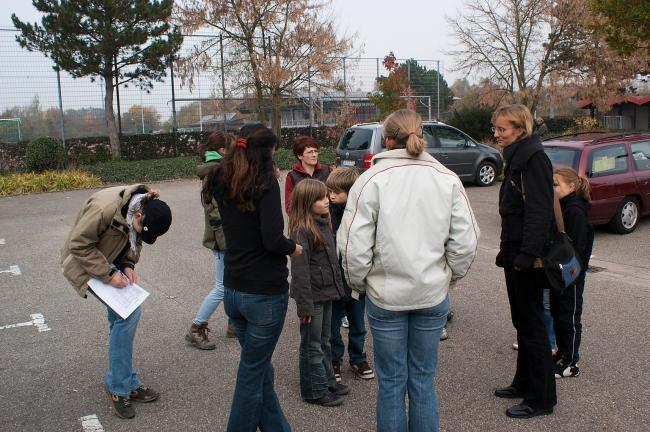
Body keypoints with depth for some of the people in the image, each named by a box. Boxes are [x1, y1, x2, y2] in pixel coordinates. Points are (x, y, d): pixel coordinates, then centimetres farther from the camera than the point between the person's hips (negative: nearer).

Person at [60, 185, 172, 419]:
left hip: (110, 261, 7)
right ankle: (121, 386, 0)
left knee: (121, 317, 7)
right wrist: (109, 274, -26)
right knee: (129, 312, -16)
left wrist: (128, 265, -11)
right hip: (86, 264, -7)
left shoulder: (143, 207, -12)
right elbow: (79, 245, -25)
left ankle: (123, 384, 22)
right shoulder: (104, 209, -35)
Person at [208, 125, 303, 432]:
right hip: (265, 293, -7)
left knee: (260, 368, 19)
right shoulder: (265, 183, -16)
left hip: (233, 291, 7)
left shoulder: (223, 183, 5)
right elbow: (272, 239, -23)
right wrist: (293, 247, -4)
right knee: (252, 374, 9)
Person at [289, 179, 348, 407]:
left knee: (324, 341, 22)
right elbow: (300, 270, -23)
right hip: (312, 296, -8)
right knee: (312, 346, 7)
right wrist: (305, 305, -22)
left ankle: (328, 381, 36)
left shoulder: (324, 224, 6)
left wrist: (337, 287, 16)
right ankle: (315, 390, 20)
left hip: (327, 293, 8)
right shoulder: (302, 230, -21)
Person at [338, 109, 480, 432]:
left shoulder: (371, 180, -10)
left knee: (391, 382, 12)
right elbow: (465, 241, -3)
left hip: (385, 295, -2)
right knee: (423, 380, 15)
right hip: (433, 295, 2)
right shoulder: (447, 179, -3)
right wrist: (449, 275, 13)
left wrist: (358, 283, 4)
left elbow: (353, 245, -12)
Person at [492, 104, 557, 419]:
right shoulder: (516, 159, 15)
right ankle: (524, 383, 31)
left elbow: (539, 211, -22)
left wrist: (527, 254, -25)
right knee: (521, 321, 17)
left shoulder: (534, 159, -15)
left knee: (532, 324, -1)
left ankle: (541, 399, 11)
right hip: (515, 253, 10)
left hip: (528, 256, -10)